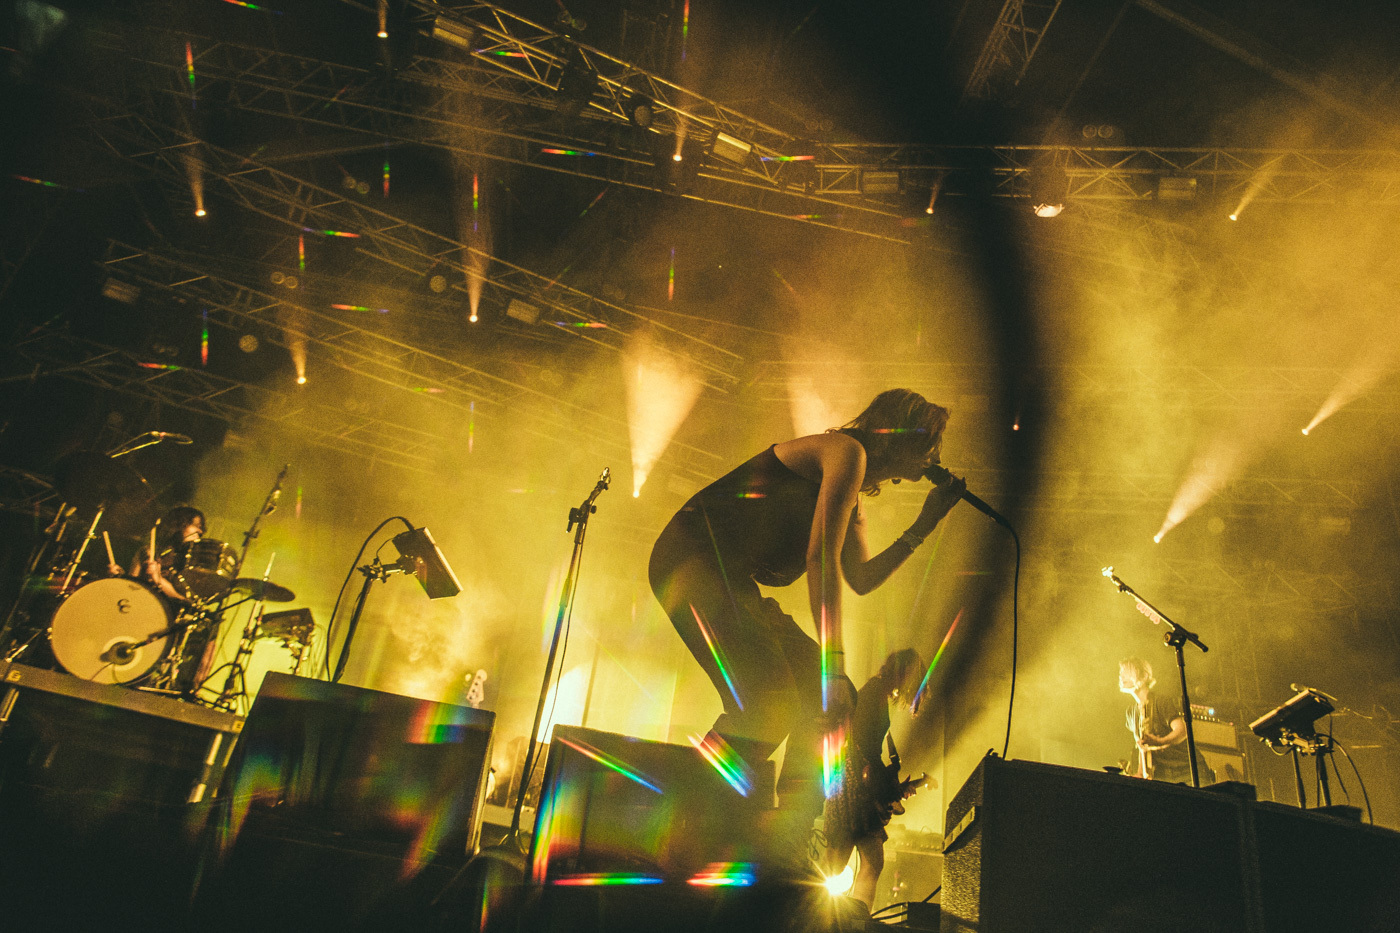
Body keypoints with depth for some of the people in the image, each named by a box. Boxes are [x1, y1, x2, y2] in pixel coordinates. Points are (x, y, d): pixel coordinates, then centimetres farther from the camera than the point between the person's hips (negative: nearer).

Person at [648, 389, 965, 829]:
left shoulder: (854, 496, 22)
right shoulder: (847, 450, -8)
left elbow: (862, 580, 20)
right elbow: (821, 556, -18)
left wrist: (924, 525, 19)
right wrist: (833, 664, -21)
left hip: (732, 582, 10)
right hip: (694, 558, -10)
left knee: (829, 699, 6)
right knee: (769, 705, -23)